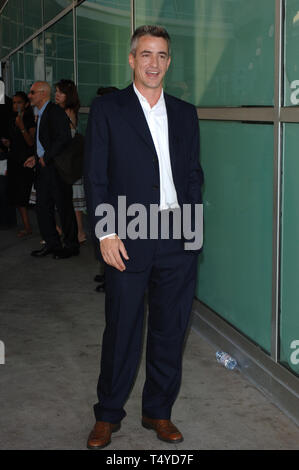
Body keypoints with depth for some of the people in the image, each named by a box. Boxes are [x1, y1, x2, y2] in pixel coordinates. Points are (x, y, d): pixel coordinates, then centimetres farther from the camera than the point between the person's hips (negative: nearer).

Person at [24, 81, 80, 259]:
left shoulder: (55, 111, -12)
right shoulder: (42, 114, 17)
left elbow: (64, 138, -22)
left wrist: (46, 158, -18)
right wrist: (36, 158, 12)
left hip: (57, 168, -10)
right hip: (44, 168, 10)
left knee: (64, 207, 0)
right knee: (43, 207, 10)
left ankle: (71, 245, 11)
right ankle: (52, 244, 21)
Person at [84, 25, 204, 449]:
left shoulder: (185, 113, 13)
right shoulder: (107, 109, 2)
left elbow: (194, 175, 14)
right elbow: (95, 176, -3)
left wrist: (193, 226, 3)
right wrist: (106, 232, -10)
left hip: (178, 239, 4)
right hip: (128, 239, -3)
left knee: (171, 330, 11)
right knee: (122, 330, 5)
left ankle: (159, 412, 28)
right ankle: (108, 414, 24)